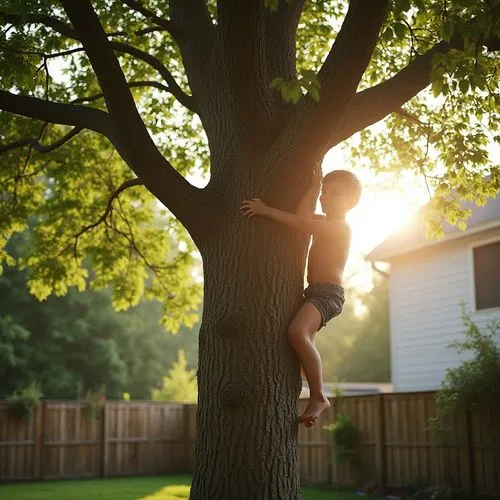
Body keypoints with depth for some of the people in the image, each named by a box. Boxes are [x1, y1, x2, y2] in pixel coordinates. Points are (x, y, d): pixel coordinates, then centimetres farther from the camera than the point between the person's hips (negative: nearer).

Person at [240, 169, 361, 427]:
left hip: (328, 292, -11)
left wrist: (266, 210, -19)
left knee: (297, 331, -33)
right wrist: (314, 185, 3)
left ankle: (318, 396, -28)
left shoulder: (340, 226, -10)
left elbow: (302, 222, -22)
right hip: (314, 292, 11)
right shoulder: (322, 223, 18)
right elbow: (303, 215, -1)